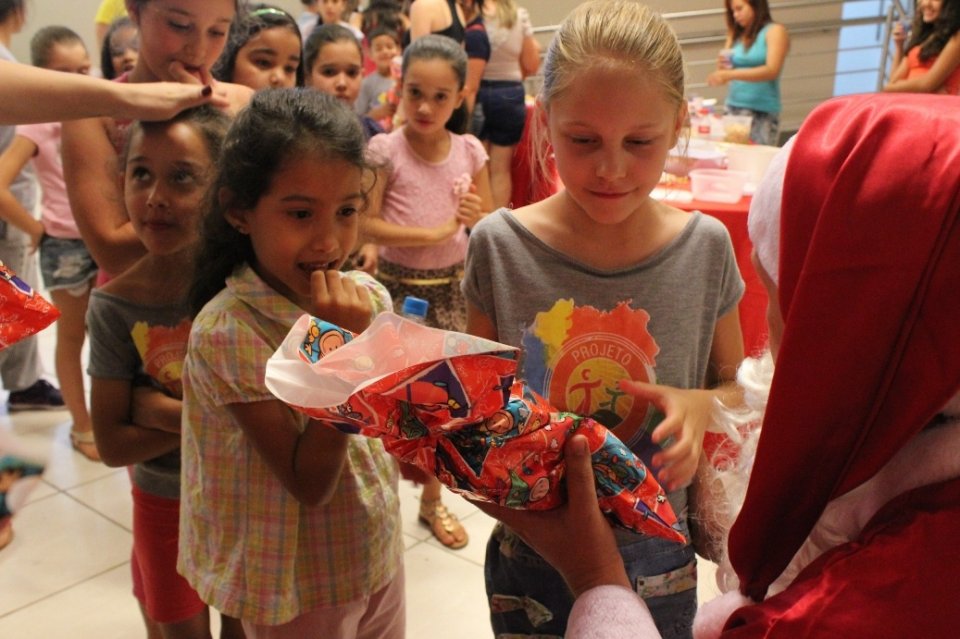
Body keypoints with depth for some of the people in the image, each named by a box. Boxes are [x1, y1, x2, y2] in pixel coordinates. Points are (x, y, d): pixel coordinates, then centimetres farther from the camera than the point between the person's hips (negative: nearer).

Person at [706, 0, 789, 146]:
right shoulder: (736, 35, 14)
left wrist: (731, 74, -23)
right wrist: (722, 67, -7)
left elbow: (772, 71, -14)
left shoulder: (775, 31, 0)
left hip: (762, 111, -4)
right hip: (733, 107, 4)